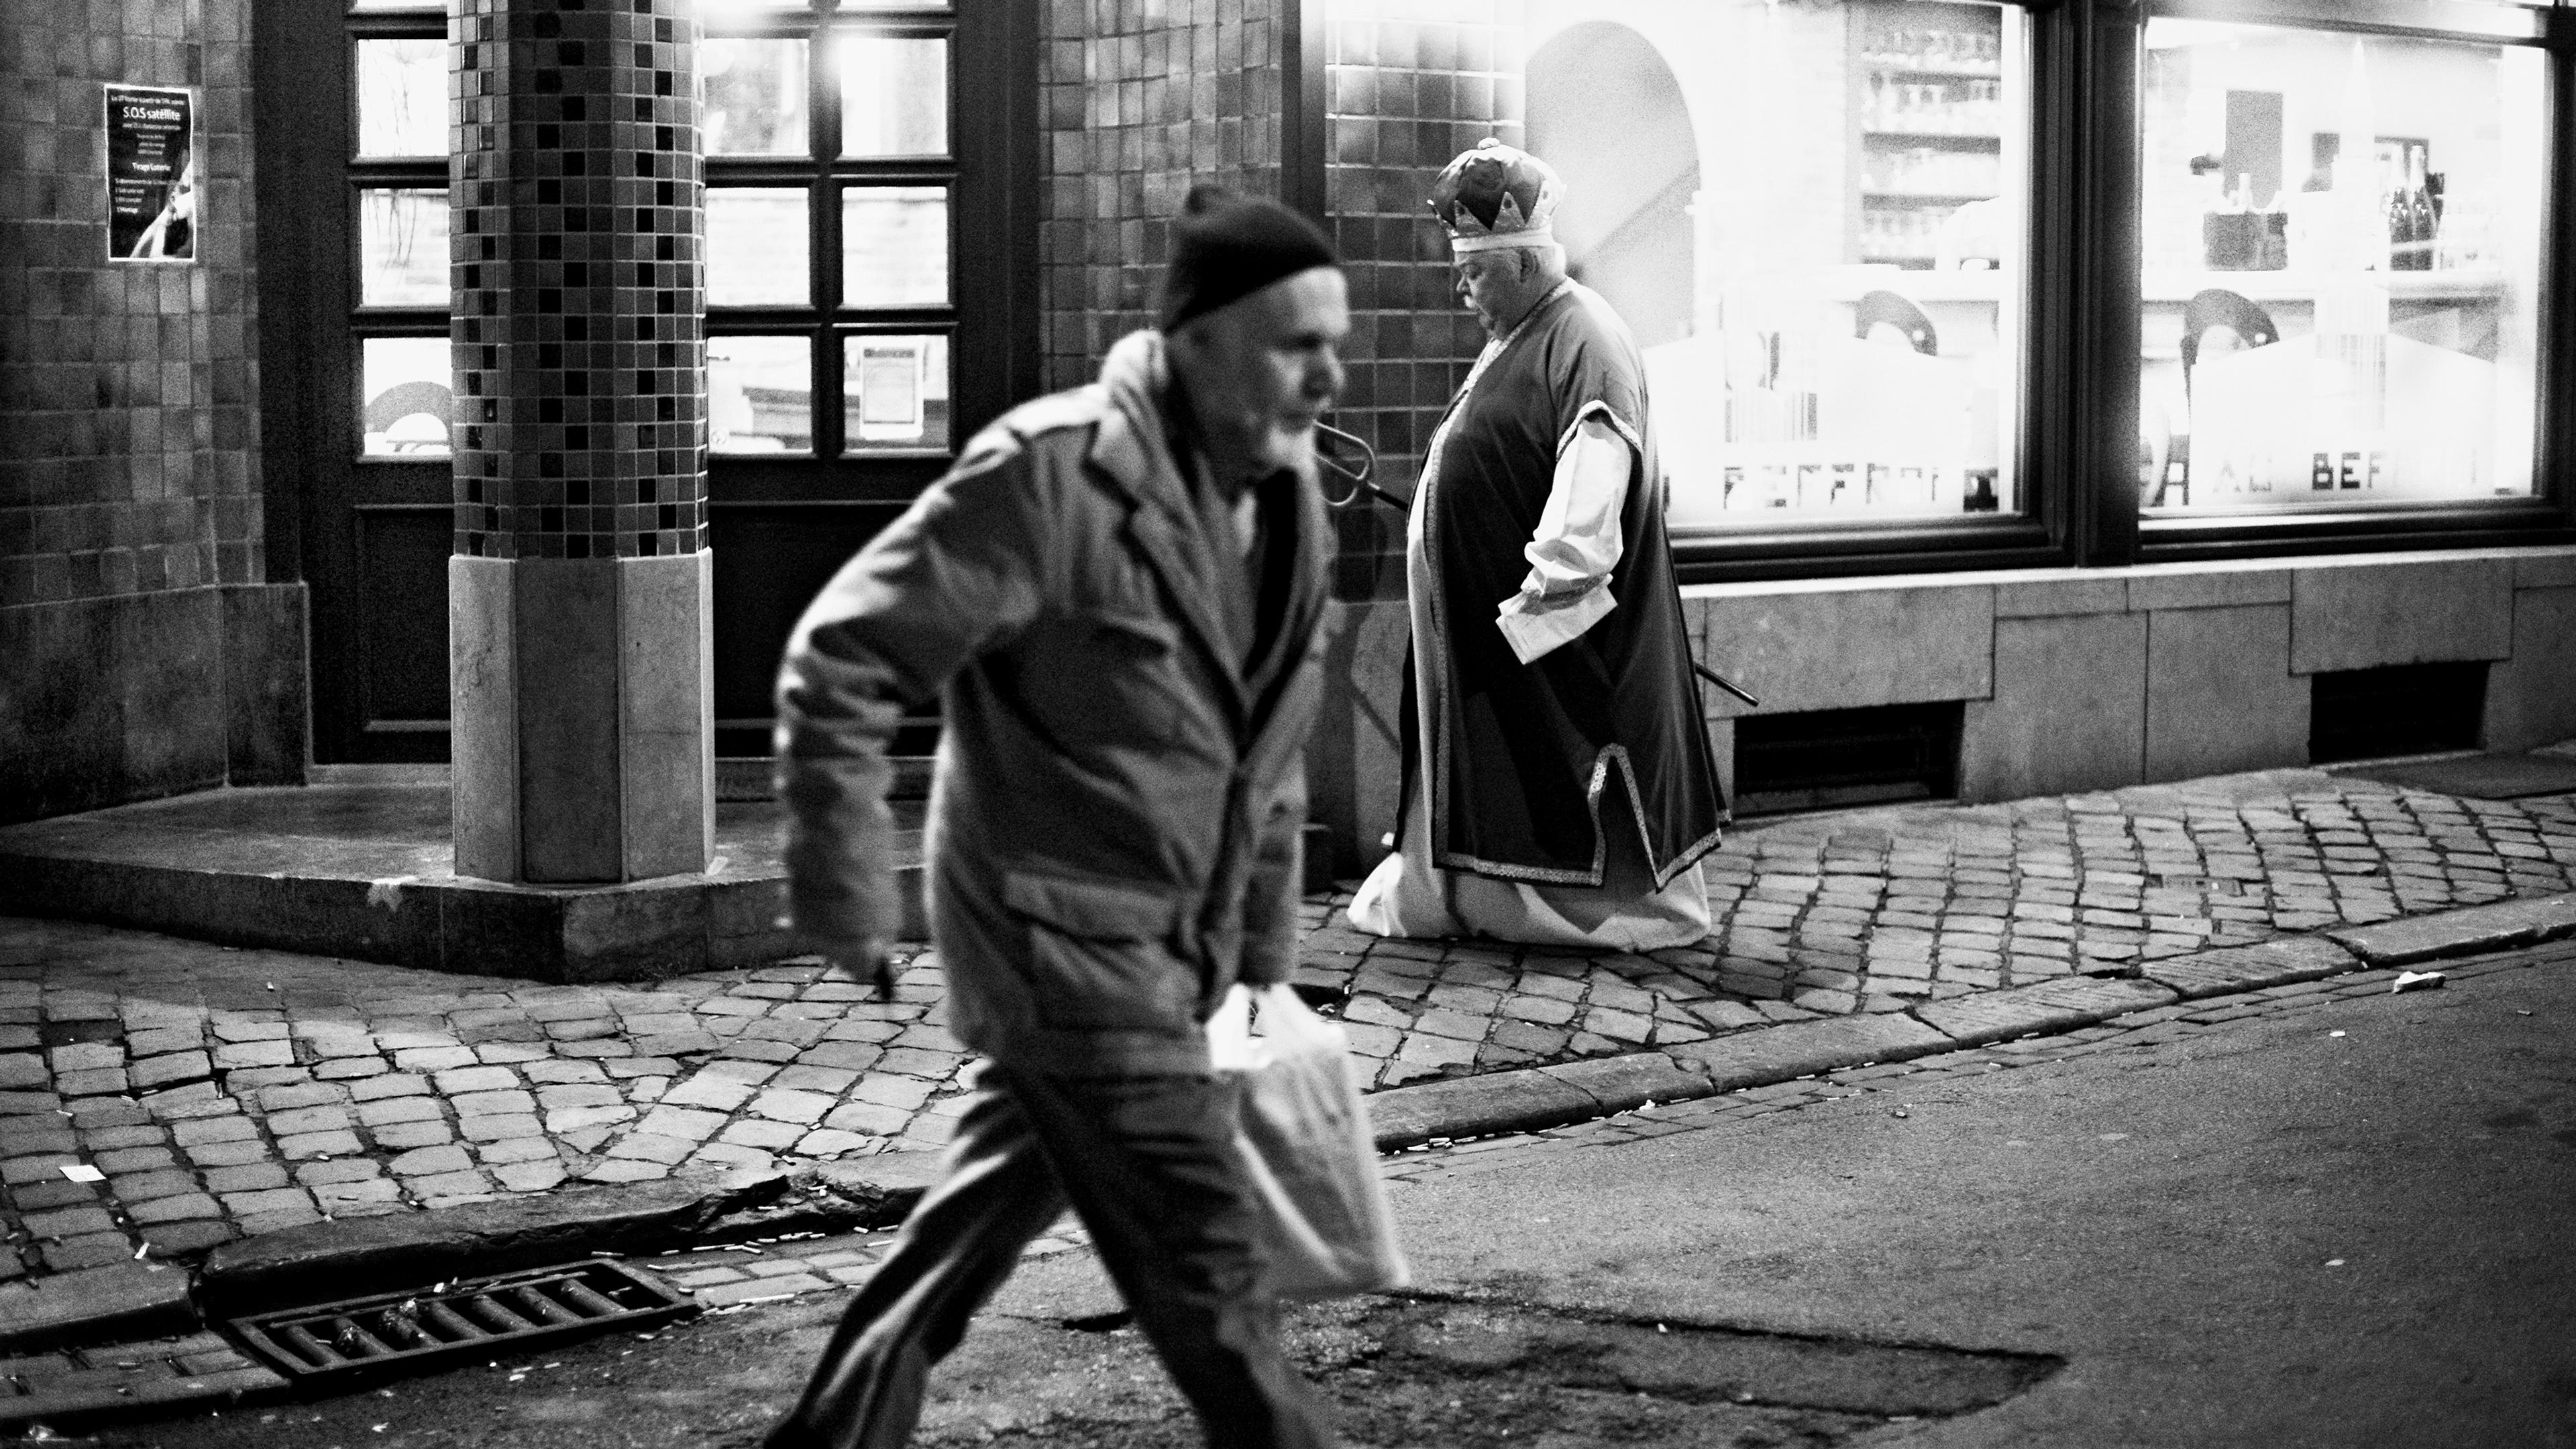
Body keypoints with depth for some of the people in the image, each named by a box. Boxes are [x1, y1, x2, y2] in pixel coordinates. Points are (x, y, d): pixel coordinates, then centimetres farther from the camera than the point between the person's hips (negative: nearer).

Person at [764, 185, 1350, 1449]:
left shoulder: (1286, 488, 5)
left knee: (974, 1235, 21)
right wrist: (843, 893, -15)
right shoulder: (1052, 475, -21)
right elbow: (840, 659, -16)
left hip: (1177, 954, 8)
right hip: (1064, 949, -8)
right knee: (1209, 1283, -8)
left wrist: (1263, 955, 18)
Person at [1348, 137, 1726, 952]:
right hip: (1480, 606, 10)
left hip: (1548, 613, -10)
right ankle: (1445, 893, 23)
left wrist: (1552, 580, -28)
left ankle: (1629, 907, 9)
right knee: (1480, 756, 15)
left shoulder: (1585, 343, -18)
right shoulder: (1514, 339, 15)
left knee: (1558, 759, -1)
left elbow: (1595, 467, -26)